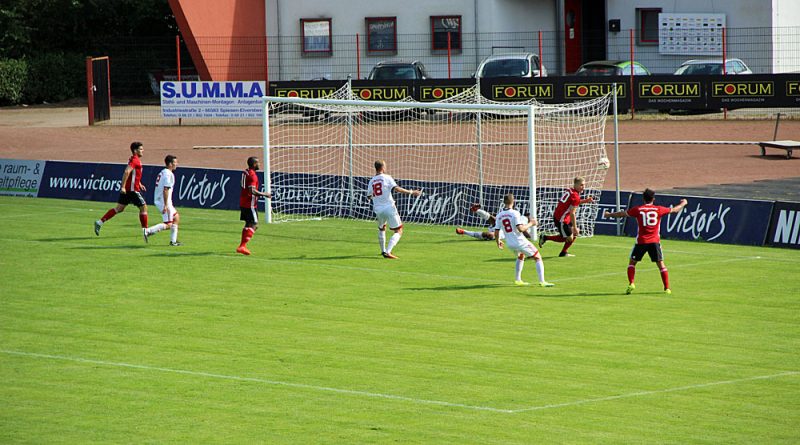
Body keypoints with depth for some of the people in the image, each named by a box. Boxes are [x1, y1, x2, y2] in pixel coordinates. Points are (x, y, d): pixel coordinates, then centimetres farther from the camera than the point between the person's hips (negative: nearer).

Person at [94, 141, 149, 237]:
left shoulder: (134, 159, 17)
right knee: (143, 207, 0)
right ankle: (145, 230, 6)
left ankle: (100, 222, 6)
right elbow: (127, 172, -26)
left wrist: (139, 184, 26)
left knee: (119, 208, 10)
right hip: (132, 189, -10)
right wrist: (123, 187, -29)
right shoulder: (135, 160, -14)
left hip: (126, 189, 10)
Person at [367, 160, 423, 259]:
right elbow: (396, 189, -18)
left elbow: (369, 196, 17)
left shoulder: (371, 181, 9)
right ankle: (387, 252, -16)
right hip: (389, 208, -5)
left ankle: (383, 251, 33)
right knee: (398, 231, 0)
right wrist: (411, 192, -13)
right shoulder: (387, 178, -5)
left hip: (378, 209, 5)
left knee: (381, 228, 31)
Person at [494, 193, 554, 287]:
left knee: (521, 256, 35)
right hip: (520, 241, -6)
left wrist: (498, 242, 23)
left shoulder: (499, 216, 2)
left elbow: (496, 232, 4)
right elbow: (520, 228, -23)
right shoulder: (515, 213, -15)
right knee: (538, 258, 4)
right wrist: (530, 223, -8)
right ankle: (542, 281, -7)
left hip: (510, 244, 6)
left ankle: (518, 280, 32)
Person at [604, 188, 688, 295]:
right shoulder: (658, 209, 1)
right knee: (661, 265, 6)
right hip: (655, 241, 1)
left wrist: (609, 214, 27)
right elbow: (674, 210, 13)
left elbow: (622, 213, 10)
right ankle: (667, 288, 1)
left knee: (632, 262, 15)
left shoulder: (638, 210, -1)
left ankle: (631, 284, 1)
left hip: (641, 241, -1)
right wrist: (683, 204, 33)